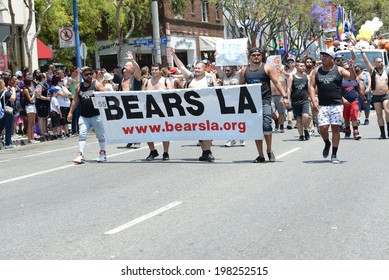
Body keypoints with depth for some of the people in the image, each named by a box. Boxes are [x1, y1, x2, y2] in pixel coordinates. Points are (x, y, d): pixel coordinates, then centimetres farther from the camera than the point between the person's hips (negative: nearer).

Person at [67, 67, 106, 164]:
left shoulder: (97, 84, -2)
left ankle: (103, 153, 22)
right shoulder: (79, 87, 9)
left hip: (97, 115, -3)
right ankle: (80, 155, -7)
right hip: (84, 116, 3)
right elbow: (75, 100, 17)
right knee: (82, 135, -6)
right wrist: (71, 112, 15)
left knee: (100, 135, 8)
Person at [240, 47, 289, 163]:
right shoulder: (244, 70, 11)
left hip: (265, 101, -3)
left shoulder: (267, 68, 2)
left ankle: (269, 151, 5)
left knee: (266, 125, -15)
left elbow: (276, 82, -1)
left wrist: (284, 96, -10)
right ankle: (260, 155, 9)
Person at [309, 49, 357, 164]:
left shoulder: (339, 70, 5)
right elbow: (312, 86, 7)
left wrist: (351, 67, -21)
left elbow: (353, 77, -2)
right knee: (323, 128, -10)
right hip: (322, 106, 1)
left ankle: (334, 155, 8)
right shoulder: (316, 71, 9)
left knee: (335, 128, -1)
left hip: (337, 105, -1)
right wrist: (313, 101, -6)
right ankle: (327, 144, 24)